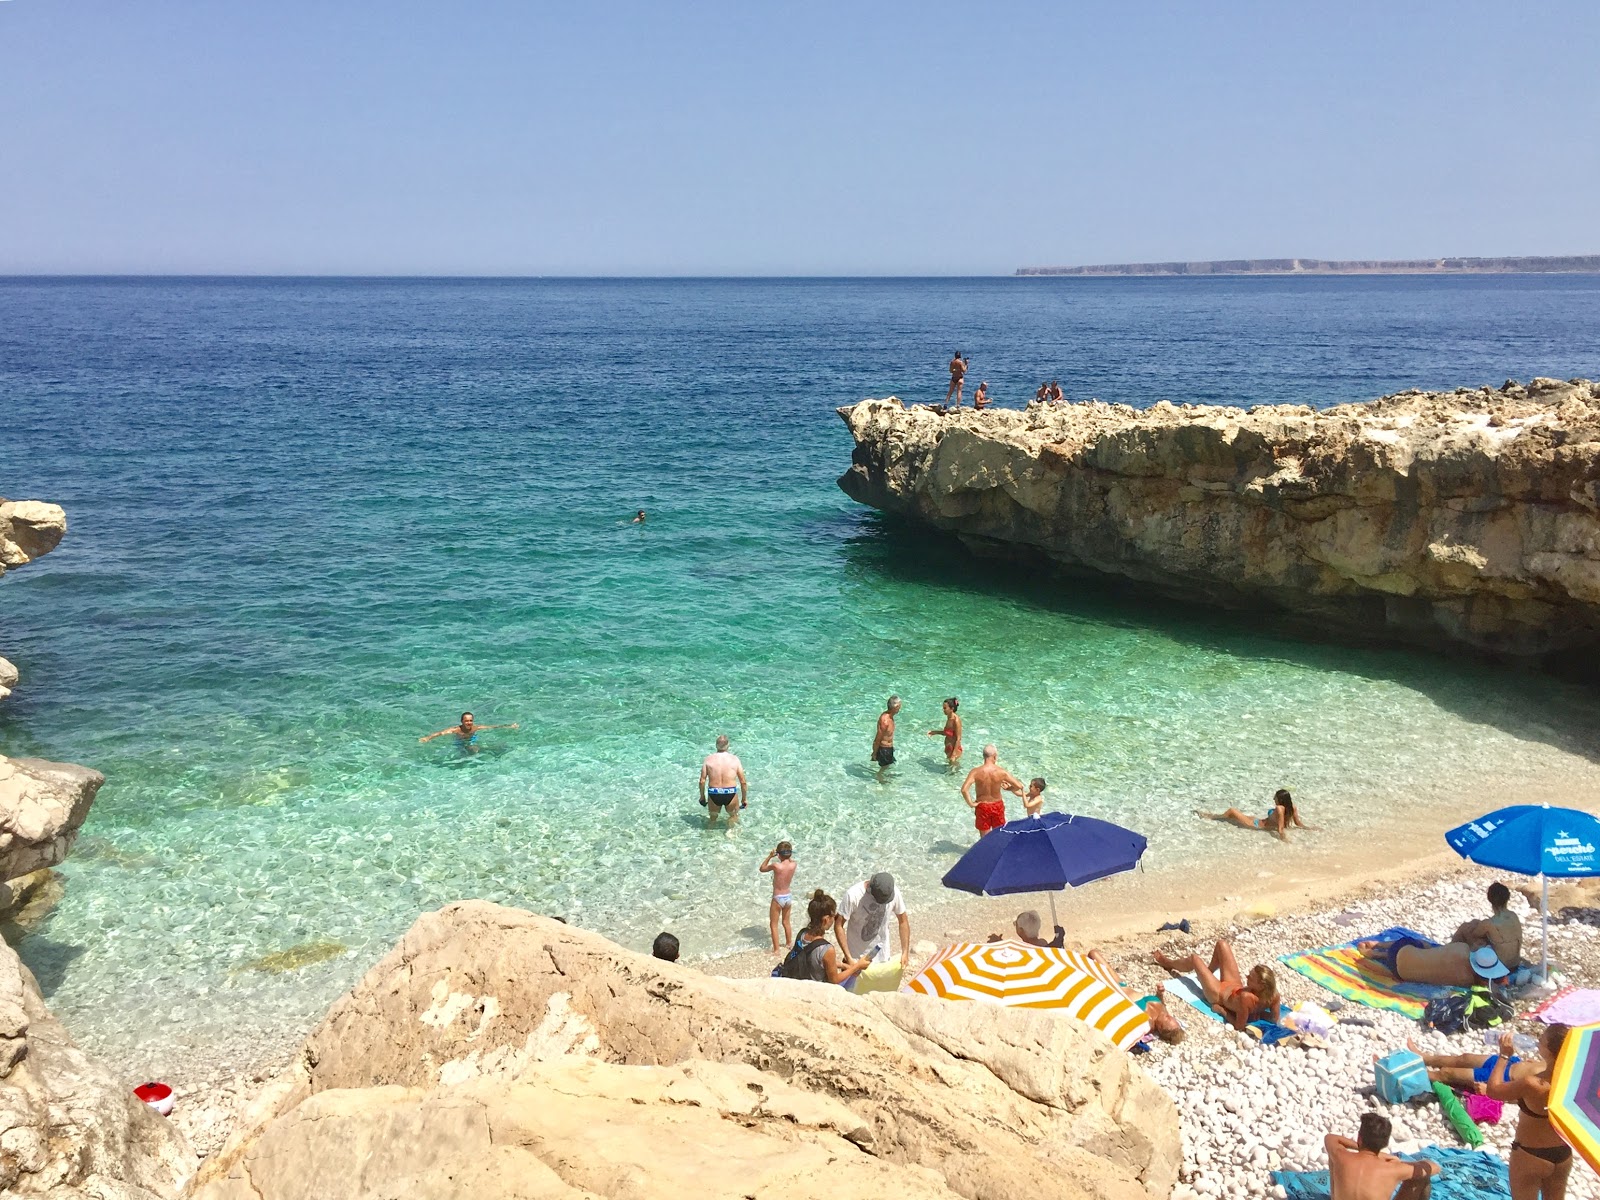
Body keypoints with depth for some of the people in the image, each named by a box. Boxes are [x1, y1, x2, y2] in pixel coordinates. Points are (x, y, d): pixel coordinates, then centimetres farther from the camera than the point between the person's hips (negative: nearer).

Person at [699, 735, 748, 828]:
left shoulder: (709, 759, -3)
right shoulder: (734, 759, -4)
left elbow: (702, 781, -2)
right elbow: (743, 782, -2)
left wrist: (702, 796, 13)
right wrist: (744, 798, 11)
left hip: (713, 795, 1)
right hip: (731, 795, -1)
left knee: (712, 818, 29)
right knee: (734, 816, 26)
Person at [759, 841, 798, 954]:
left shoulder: (776, 865, -25)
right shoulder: (793, 864, -12)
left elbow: (762, 869, -7)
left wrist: (770, 856, -9)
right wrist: (787, 855, 1)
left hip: (778, 898, -5)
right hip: (787, 897, 5)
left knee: (773, 925, 10)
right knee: (786, 922, 25)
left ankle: (777, 949, 11)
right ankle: (789, 943, 39)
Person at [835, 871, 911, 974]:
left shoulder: (895, 893, -17)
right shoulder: (853, 895, -28)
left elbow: (903, 921, -2)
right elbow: (838, 925, -21)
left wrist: (905, 952, -6)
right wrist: (848, 957, -25)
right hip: (856, 954, -3)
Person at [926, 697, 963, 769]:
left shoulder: (956, 720, -25)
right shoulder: (949, 718, 0)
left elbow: (958, 739, -23)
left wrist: (954, 755, -24)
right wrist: (935, 732, 7)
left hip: (955, 749, -9)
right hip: (948, 749, 9)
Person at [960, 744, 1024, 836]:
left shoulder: (976, 772, -20)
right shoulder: (1001, 772, -17)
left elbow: (964, 789, -32)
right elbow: (1019, 786, -14)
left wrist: (971, 804, -17)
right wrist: (1008, 788, 5)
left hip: (982, 807, -1)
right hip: (997, 806, 1)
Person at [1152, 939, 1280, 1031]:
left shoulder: (1246, 998, -48)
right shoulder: (1272, 994, -30)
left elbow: (1239, 1026, -35)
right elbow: (1275, 1019, -13)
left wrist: (1222, 1011, -22)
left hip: (1219, 994, -5)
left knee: (1194, 959, 12)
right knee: (1221, 945, 11)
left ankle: (1166, 962, 49)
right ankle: (1209, 971, 44)